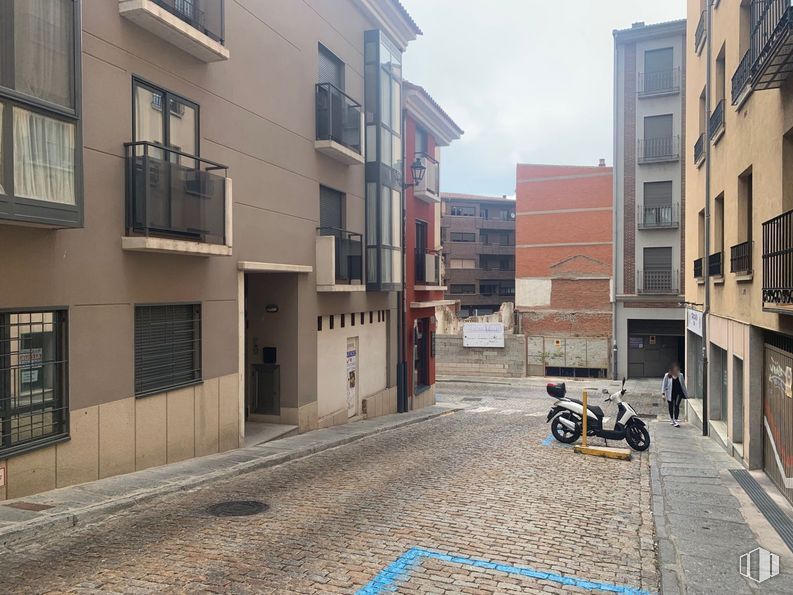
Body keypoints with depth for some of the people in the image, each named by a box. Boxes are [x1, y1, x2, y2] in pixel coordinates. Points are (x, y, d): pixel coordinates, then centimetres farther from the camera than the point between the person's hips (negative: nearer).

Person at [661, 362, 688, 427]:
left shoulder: (680, 375, 5)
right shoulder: (667, 375, -2)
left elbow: (683, 385, 13)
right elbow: (664, 384, 0)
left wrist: (686, 393, 14)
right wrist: (663, 393, -7)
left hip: (678, 393, 0)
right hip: (670, 393, 0)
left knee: (677, 405, -15)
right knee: (671, 407, 11)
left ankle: (676, 420, -15)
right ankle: (671, 419, 30)